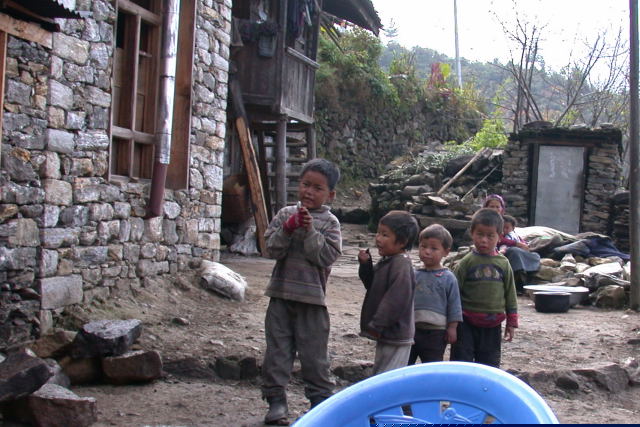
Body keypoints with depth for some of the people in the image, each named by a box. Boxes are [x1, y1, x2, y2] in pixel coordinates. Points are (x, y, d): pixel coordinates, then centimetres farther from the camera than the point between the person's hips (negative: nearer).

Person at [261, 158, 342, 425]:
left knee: (314, 354, 5)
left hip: (312, 298, -2)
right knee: (277, 350, 6)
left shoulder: (329, 222, 0)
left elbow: (328, 256, -11)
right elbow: (272, 249, -3)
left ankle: (321, 400, 17)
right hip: (281, 294, 2)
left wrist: (310, 231, -18)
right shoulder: (285, 214, 5)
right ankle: (276, 400, 16)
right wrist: (288, 228, -17)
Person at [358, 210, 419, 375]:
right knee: (379, 374, 19)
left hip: (395, 337, -10)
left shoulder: (401, 265, -21)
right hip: (385, 333, 10)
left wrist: (377, 324, -23)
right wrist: (365, 265, 3)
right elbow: (373, 286, 19)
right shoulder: (385, 262, 12)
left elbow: (396, 299, -26)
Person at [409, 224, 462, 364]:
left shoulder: (448, 278, -5)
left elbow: (454, 305, -3)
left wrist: (452, 327, -4)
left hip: (435, 331, -4)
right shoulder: (414, 275, 5)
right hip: (411, 328, 4)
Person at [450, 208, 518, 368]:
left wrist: (512, 322, 9)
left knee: (490, 363, 12)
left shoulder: (503, 263, 4)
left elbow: (510, 294, 10)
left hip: (492, 325, 3)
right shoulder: (467, 262, -5)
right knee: (462, 362, 1)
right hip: (467, 323, -3)